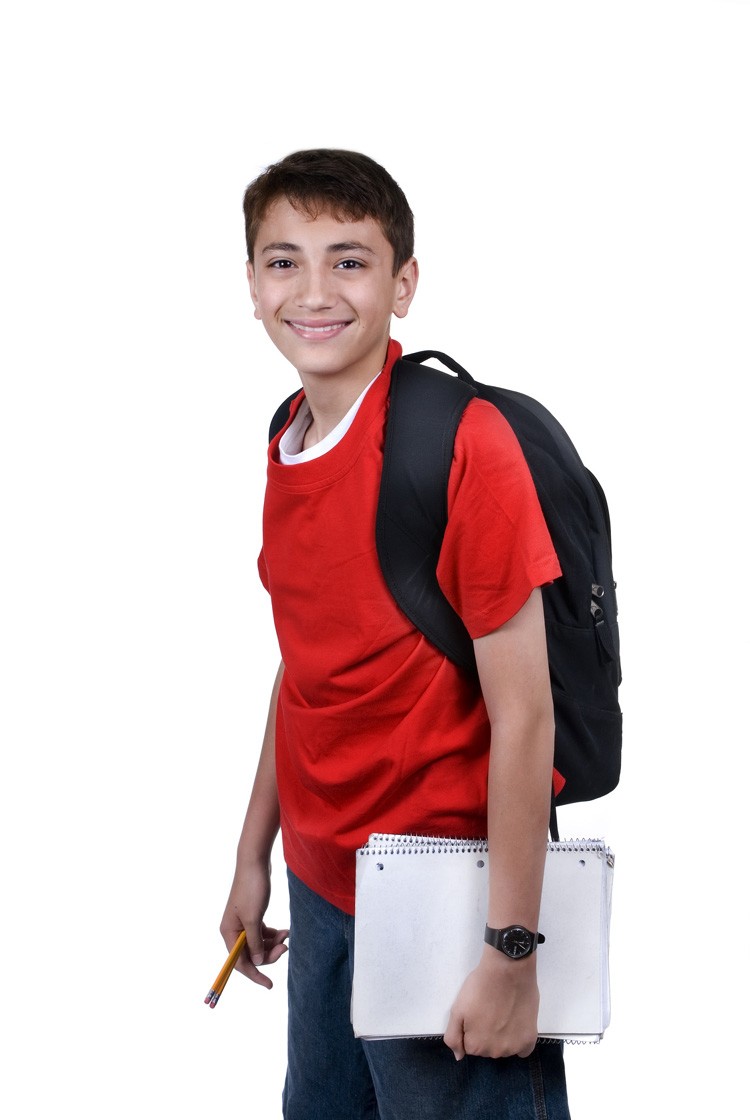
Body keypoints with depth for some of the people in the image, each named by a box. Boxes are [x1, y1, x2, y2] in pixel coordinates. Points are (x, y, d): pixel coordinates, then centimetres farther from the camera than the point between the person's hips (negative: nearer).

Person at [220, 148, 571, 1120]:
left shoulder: (464, 444, -19)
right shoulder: (289, 444, 4)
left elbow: (521, 712, -19)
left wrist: (509, 955, -18)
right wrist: (254, 855, 16)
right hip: (320, 883, 7)